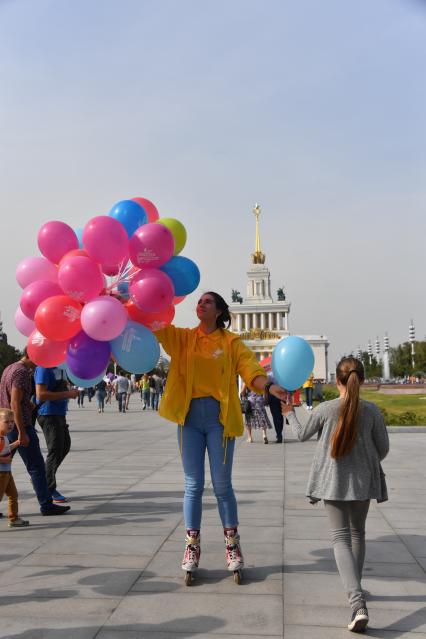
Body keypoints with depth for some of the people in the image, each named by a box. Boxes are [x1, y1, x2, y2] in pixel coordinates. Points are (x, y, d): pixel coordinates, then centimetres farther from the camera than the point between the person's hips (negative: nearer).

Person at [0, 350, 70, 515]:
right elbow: (15, 405, -21)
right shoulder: (21, 372, -15)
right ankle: (46, 505, 5)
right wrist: (22, 433, -21)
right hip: (21, 426, -9)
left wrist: (29, 404, 22)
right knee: (37, 467, -1)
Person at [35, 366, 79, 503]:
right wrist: (67, 394, -24)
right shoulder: (44, 367, -18)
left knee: (65, 446, 18)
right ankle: (49, 489, 11)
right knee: (55, 450, -2)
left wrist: (69, 391, 4)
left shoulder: (60, 367, 10)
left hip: (59, 414, 10)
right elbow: (41, 394, -25)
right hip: (49, 415, -10)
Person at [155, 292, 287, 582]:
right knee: (193, 485, 7)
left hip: (219, 417, -2)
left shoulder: (231, 342, 2)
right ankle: (192, 547, 19)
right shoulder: (182, 338, 9)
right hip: (190, 416, 2)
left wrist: (270, 387, -30)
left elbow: (250, 369, -10)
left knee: (222, 485, 5)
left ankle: (233, 546, 20)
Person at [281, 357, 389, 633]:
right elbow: (383, 448, 1)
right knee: (358, 533, 21)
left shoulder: (325, 409, -8)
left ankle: (358, 602, -18)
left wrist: (290, 414, 26)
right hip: (363, 479, 2)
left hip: (334, 480, -2)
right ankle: (355, 588, 35)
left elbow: (303, 435, 8)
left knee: (341, 537, -2)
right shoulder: (372, 410, -7)